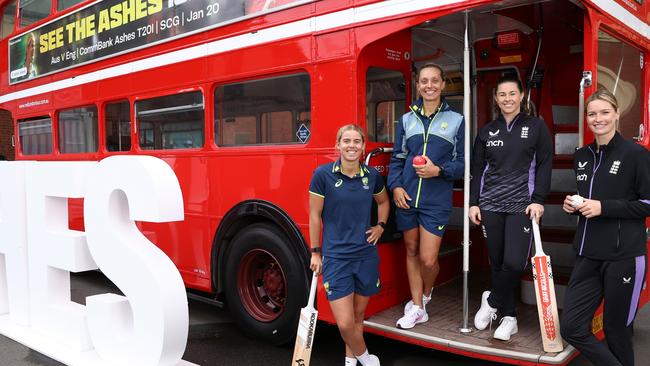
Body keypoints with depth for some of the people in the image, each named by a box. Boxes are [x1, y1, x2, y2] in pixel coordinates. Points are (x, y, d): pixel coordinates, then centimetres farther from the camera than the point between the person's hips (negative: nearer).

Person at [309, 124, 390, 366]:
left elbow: (383, 202, 22)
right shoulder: (323, 174, -10)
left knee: (358, 314, 17)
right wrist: (315, 253, -1)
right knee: (344, 323, -6)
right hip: (335, 256, -3)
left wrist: (380, 226, 7)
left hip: (366, 255, 4)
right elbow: (314, 215, -4)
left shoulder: (372, 175, 0)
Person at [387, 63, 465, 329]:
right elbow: (397, 158, 10)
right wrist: (395, 186, -5)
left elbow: (462, 162, 3)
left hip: (437, 201, -3)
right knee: (411, 251, 11)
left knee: (428, 259, -3)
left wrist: (439, 170, -14)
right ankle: (417, 307, 25)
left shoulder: (456, 120, 3)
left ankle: (426, 294, 30)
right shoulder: (406, 120, 10)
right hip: (406, 197, 3)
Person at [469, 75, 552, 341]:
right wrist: (473, 203, 6)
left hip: (522, 205, -2)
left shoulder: (536, 127, 5)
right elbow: (477, 169, 12)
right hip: (490, 205, 3)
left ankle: (492, 301, 12)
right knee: (497, 263, 5)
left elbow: (544, 165, 2)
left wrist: (538, 200, -8)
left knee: (515, 262, -14)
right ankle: (508, 317, 21)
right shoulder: (487, 131, 11)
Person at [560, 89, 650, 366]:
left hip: (624, 256, -5)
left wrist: (604, 207, -17)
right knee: (571, 327, 3)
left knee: (616, 330, 7)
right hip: (588, 255, 6)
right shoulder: (581, 157, 11)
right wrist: (573, 205, 3)